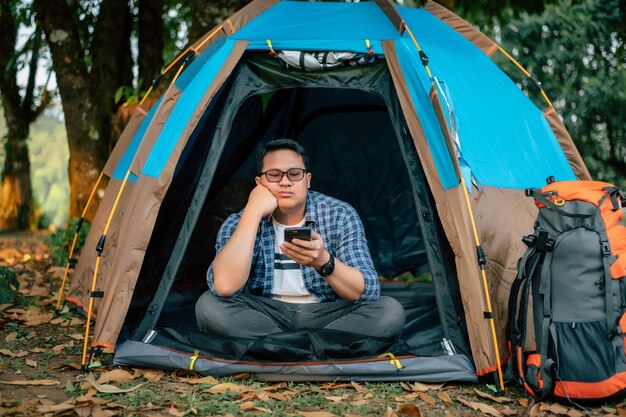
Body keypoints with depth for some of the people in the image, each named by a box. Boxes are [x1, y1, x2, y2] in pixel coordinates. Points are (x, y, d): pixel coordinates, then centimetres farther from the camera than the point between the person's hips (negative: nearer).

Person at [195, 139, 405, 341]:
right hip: (264, 316, 0)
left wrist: (324, 261, -37)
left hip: (326, 316, 0)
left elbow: (367, 292, -17)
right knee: (209, 305, -27)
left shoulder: (340, 215, -10)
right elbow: (224, 288, -29)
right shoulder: (240, 223, -10)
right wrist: (253, 212, -27)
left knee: (390, 311, -25)